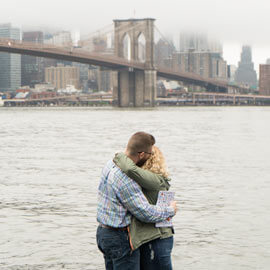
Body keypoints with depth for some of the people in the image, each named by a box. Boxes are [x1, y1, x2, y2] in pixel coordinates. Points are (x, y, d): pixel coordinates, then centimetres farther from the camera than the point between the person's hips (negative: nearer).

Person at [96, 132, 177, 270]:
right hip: (120, 238, -9)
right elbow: (146, 213, -23)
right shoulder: (125, 179, -26)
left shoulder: (111, 164, 3)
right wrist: (171, 210, -5)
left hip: (103, 232, 9)